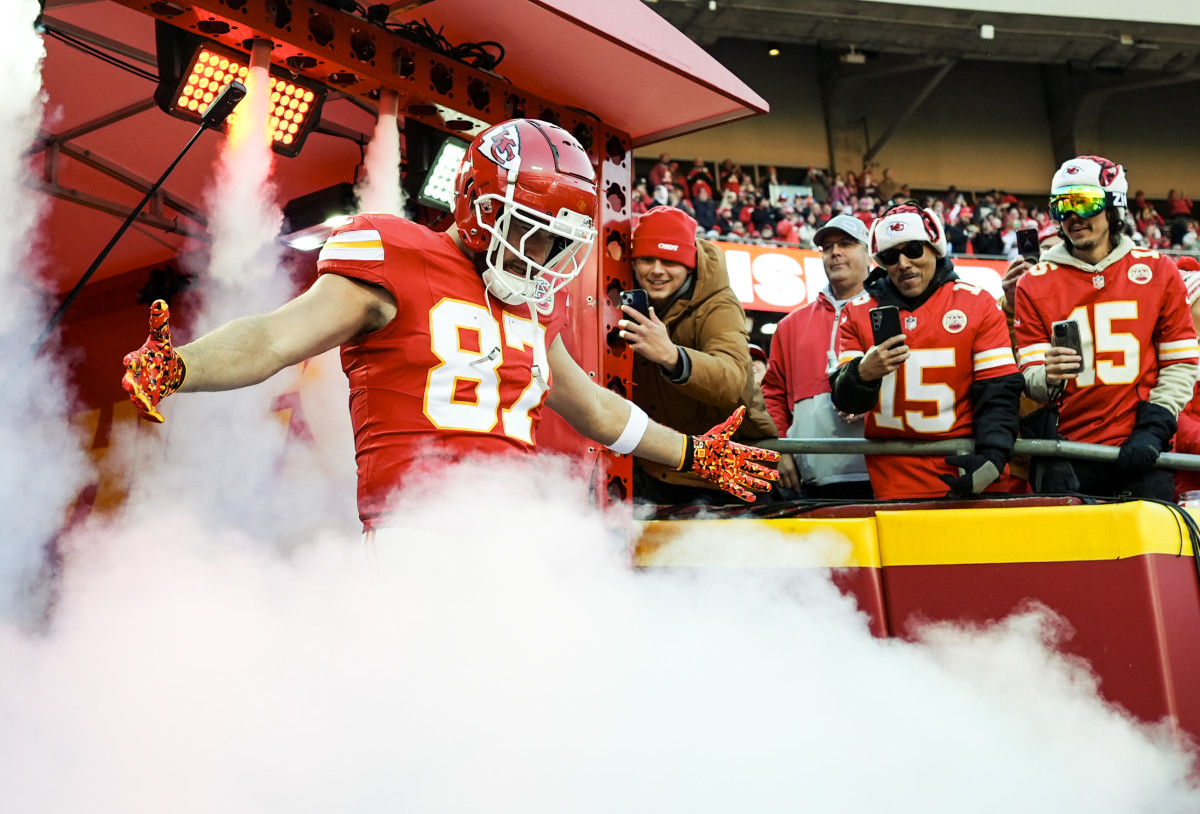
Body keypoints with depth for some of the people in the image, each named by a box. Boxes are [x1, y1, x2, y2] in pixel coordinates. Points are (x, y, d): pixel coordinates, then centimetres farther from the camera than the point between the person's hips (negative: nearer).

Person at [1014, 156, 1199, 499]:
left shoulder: (1158, 272, 6)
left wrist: (1155, 427, -5)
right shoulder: (1035, 284, 4)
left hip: (1140, 450, 0)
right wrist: (1050, 378, -23)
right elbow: (1031, 378, 0)